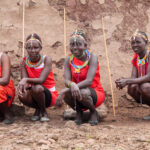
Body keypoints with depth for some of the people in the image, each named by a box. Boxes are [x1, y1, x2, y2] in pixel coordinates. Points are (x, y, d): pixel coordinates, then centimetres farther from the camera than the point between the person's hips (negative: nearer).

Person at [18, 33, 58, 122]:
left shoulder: (46, 60, -14)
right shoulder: (25, 62, -3)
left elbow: (41, 80, -25)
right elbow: (24, 80, -11)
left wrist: (27, 80, -43)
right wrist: (23, 86, -36)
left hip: (50, 95, -3)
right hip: (34, 95, 3)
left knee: (37, 88, -35)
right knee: (22, 95, -30)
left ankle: (44, 112, -5)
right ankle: (38, 110, 3)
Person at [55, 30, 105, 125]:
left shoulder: (91, 57, -16)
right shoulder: (69, 59, -3)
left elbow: (89, 81, -27)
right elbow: (67, 81, -14)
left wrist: (66, 90, -37)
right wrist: (72, 85, -42)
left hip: (96, 93, -3)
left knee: (82, 93, -36)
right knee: (66, 92, -30)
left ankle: (93, 112, -2)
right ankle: (78, 112, 2)